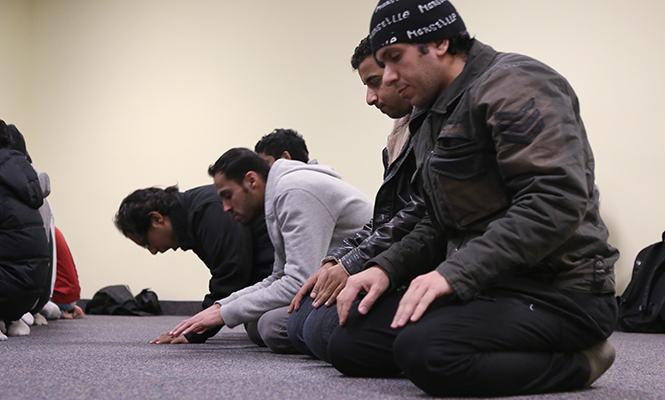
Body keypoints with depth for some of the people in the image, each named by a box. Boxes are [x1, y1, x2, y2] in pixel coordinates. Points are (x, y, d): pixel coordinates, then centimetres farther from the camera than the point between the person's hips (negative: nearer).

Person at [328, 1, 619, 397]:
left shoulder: (514, 85, -11)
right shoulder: (434, 119, 19)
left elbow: (557, 200, -24)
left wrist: (456, 272, -27)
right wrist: (386, 267, 3)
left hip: (558, 293, -9)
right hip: (489, 286, 10)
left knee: (426, 349, -34)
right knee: (349, 343, -3)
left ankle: (575, 364, -10)